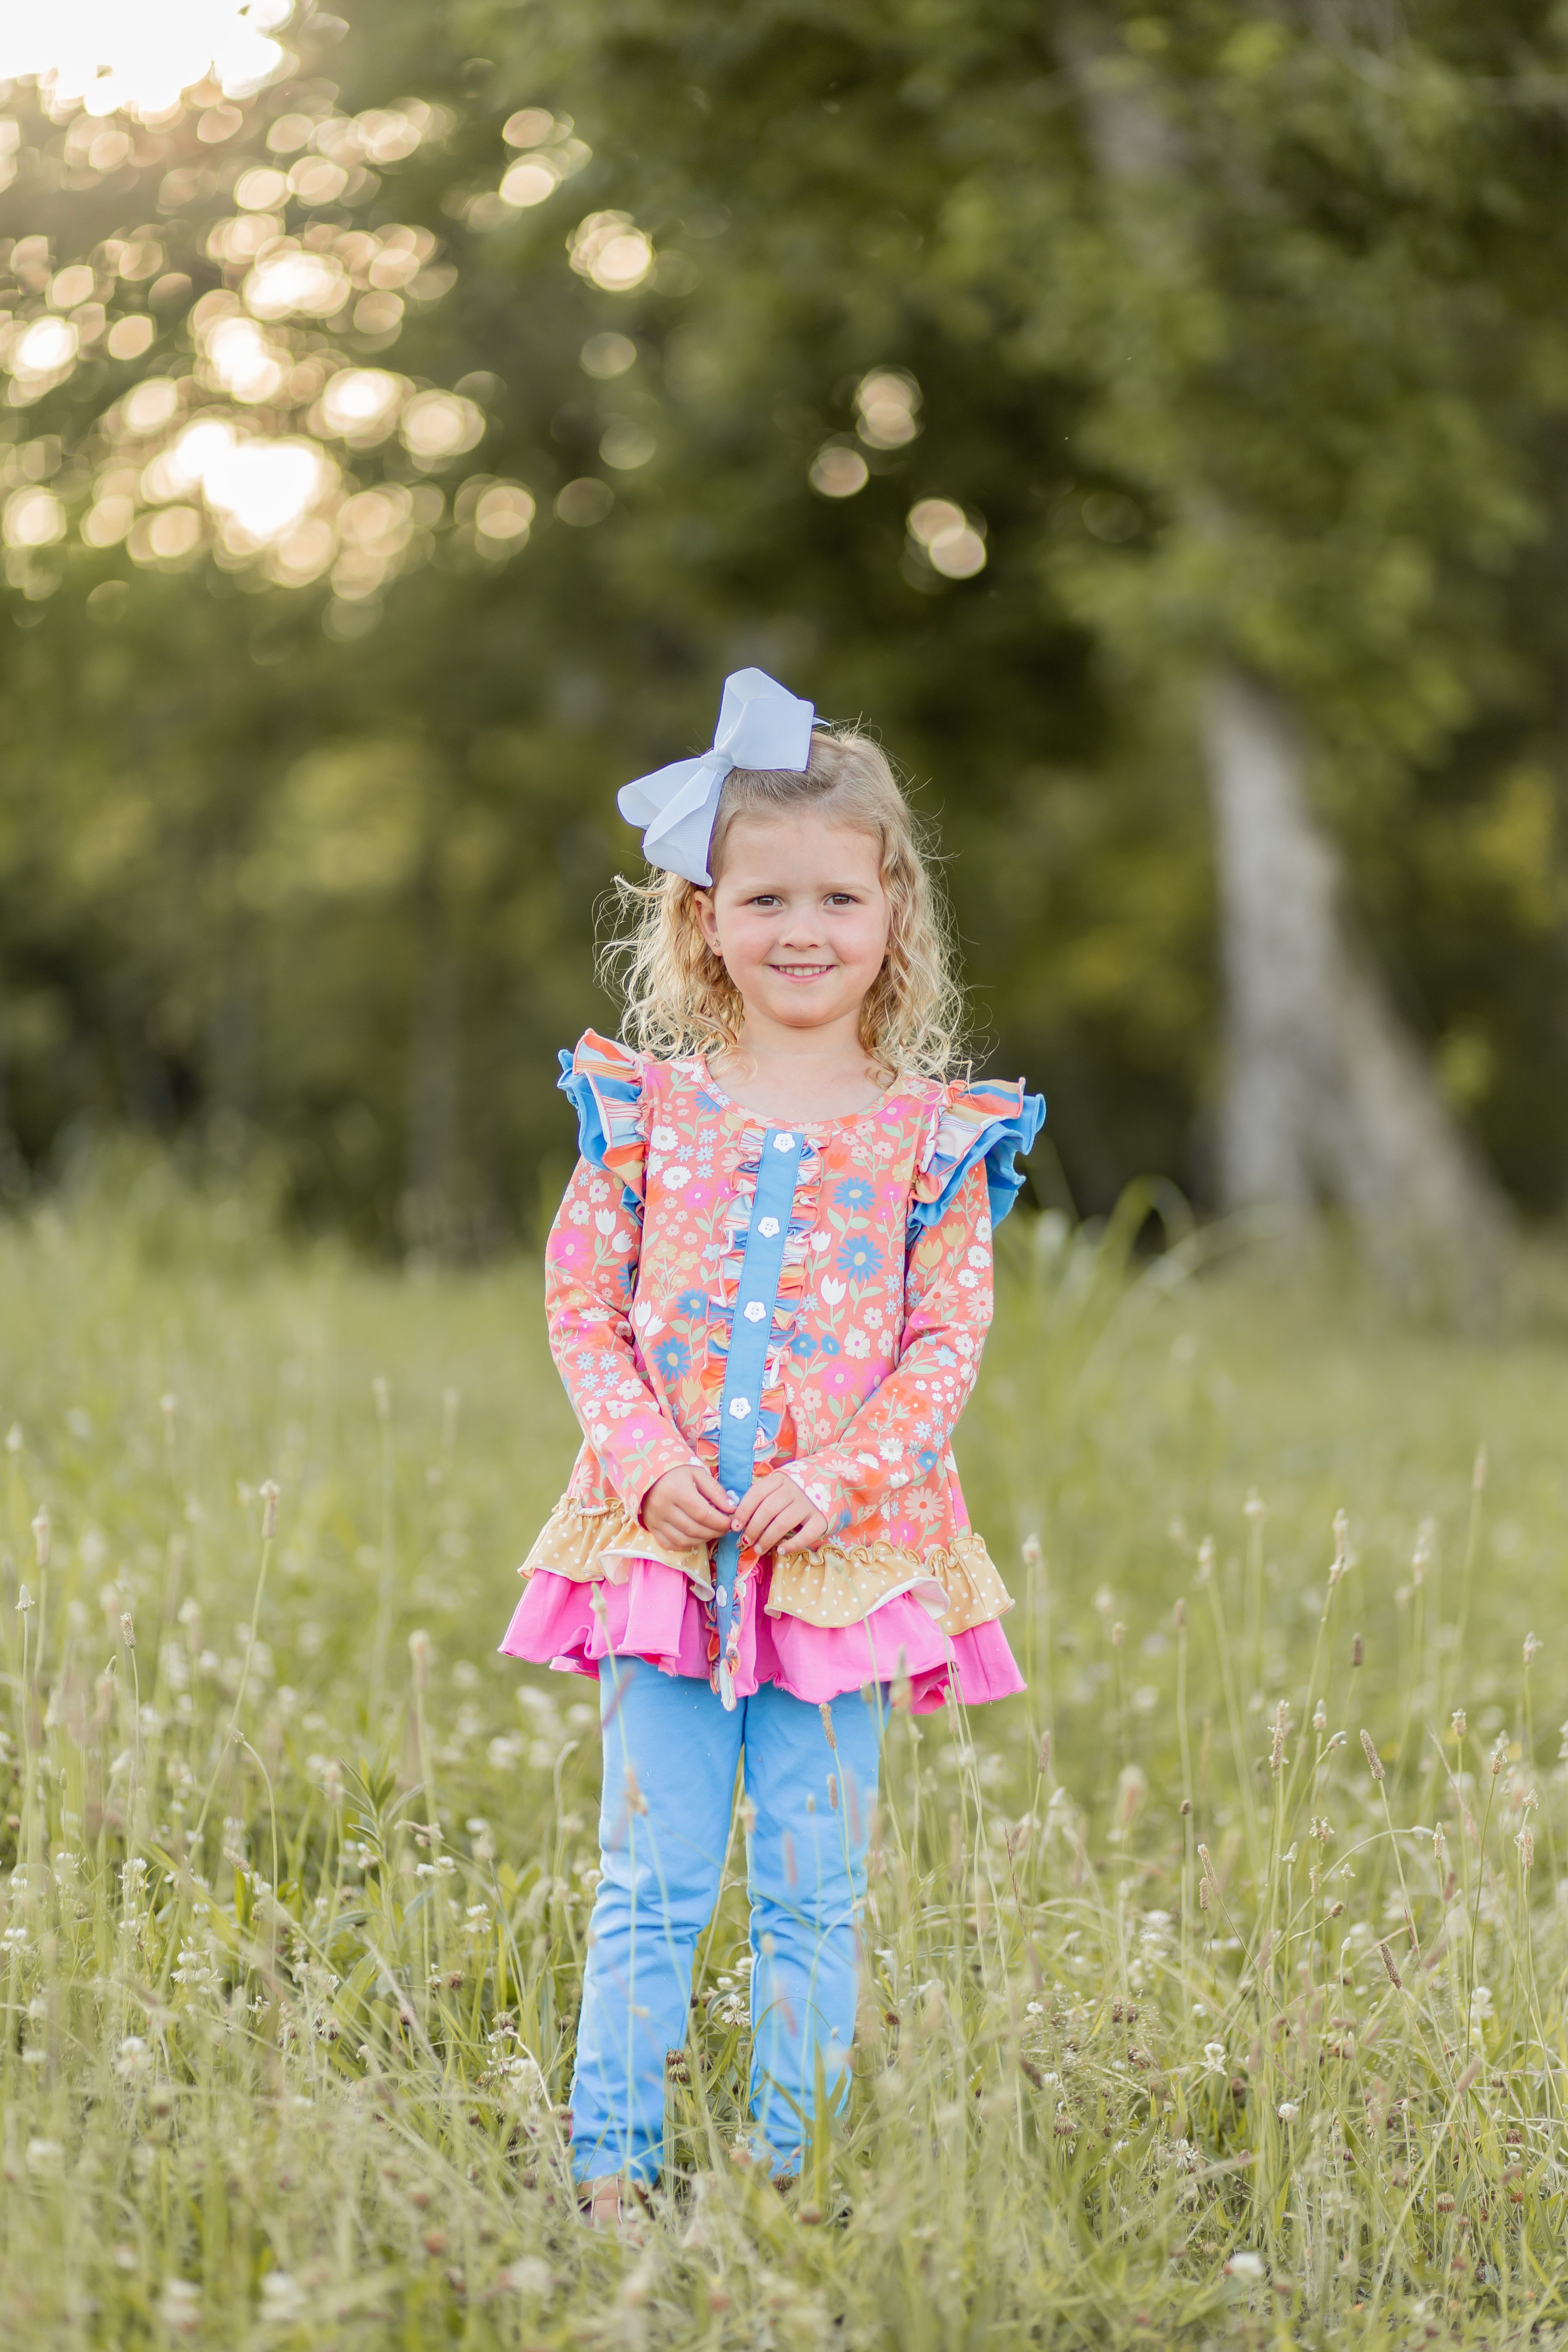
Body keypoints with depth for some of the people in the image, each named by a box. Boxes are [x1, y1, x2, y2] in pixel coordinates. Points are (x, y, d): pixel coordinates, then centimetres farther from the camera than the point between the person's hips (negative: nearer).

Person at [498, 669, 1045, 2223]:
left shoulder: (934, 1135, 1)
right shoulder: (645, 1110, 4)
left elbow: (948, 1341, -1)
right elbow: (581, 1301, 4)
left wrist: (840, 1476, -14)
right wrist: (641, 1451, -10)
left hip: (844, 1550, 0)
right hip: (664, 1534, 0)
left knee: (813, 1891, 5)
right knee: (649, 1880, 2)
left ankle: (790, 2169, 14)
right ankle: (610, 2165, 9)